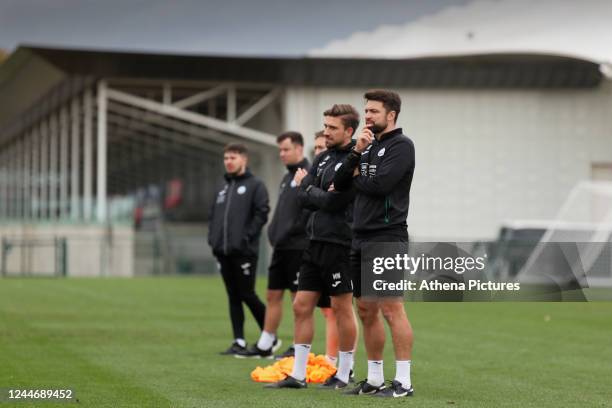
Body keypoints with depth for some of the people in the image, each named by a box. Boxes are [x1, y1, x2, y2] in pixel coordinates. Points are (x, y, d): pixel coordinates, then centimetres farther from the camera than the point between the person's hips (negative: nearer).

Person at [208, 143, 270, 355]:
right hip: (223, 251, 7)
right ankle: (239, 342, 7)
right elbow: (213, 216, 24)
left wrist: (247, 236, -16)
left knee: (247, 295, -6)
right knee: (233, 297, 6)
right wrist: (212, 238, 9)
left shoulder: (255, 185, -1)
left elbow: (262, 213, -11)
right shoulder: (223, 189, 21)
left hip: (244, 251, -7)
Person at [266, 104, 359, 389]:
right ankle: (298, 375, 13)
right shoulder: (323, 158, 14)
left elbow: (333, 201, -18)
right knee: (301, 306, 7)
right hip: (316, 241, 8)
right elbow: (303, 197, 9)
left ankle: (344, 375, 10)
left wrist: (307, 186, -2)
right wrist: (321, 195, -10)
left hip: (339, 244, -8)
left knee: (342, 308, 0)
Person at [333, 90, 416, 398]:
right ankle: (374, 379, 17)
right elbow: (340, 184, 10)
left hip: (387, 239, -8)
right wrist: (356, 152, -2)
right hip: (361, 239, 8)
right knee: (366, 310, 10)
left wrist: (356, 178, 1)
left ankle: (403, 381, -9)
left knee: (391, 308, -10)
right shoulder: (369, 147, 18)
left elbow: (380, 185, -18)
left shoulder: (401, 146, -6)